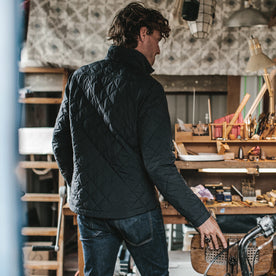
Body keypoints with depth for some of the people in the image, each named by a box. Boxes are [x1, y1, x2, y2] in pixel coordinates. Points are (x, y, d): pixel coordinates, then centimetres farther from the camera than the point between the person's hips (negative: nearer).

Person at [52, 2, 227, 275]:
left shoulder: (79, 78, 1)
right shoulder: (147, 88, -15)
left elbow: (60, 142, 8)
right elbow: (159, 165, -21)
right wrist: (201, 216, -15)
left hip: (89, 206, 5)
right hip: (136, 207, -5)